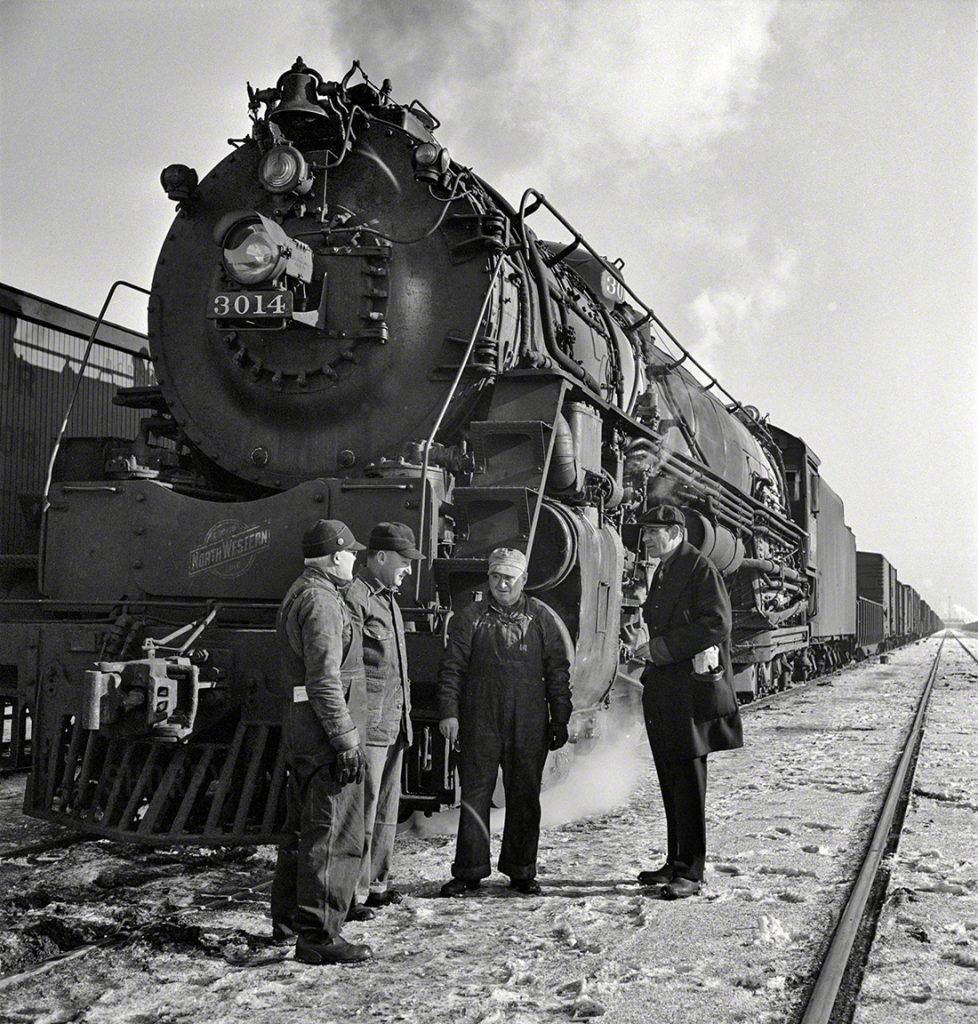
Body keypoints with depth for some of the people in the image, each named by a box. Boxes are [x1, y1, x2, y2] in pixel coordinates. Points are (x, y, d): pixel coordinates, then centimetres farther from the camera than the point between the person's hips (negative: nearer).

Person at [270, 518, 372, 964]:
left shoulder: (298, 594, 18)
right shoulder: (322, 601, -16)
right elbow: (325, 680, -22)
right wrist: (346, 740, -21)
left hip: (300, 729, 11)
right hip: (325, 731, -11)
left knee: (303, 827, 20)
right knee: (334, 834, -6)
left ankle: (286, 917, 31)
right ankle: (318, 935, -2)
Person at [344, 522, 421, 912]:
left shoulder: (388, 600, 19)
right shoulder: (355, 597, -12)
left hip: (394, 723, 10)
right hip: (369, 723, -10)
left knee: (386, 808, 15)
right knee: (362, 809, -6)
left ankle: (377, 883, 25)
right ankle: (353, 891, 1)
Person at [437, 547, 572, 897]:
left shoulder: (542, 618, 7)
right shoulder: (470, 618, 4)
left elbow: (558, 672, 8)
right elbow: (451, 668, 2)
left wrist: (559, 720, 5)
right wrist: (448, 712, -6)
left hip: (529, 726, 1)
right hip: (480, 725, -1)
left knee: (525, 798, 7)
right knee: (475, 795, 1)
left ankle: (521, 871, 20)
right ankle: (469, 871, 10)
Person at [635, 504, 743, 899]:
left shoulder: (700, 569, -9)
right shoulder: (662, 573, 19)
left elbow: (717, 624, -18)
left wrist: (661, 649, -16)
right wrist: (652, 664, 14)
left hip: (691, 690, -9)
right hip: (664, 692, 9)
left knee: (687, 778, -6)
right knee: (670, 778, 13)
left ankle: (691, 872, -1)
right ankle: (676, 862, 22)